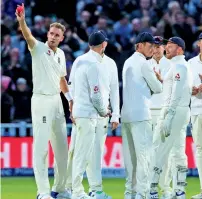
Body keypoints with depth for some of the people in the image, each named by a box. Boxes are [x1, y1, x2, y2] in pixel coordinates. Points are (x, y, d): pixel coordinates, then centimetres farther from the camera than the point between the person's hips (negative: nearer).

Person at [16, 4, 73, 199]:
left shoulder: (60, 54, 12)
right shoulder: (38, 48, -7)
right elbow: (28, 36, -28)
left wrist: (70, 98, 19)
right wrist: (22, 21, -46)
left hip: (57, 101, 7)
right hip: (41, 101, -7)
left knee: (61, 147, 11)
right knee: (41, 146, -9)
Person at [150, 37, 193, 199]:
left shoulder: (178, 66, -10)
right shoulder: (185, 66, 20)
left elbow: (177, 93, -19)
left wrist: (168, 117, -23)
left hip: (175, 111, -10)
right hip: (183, 112, 10)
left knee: (160, 149, -10)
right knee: (179, 151, 7)